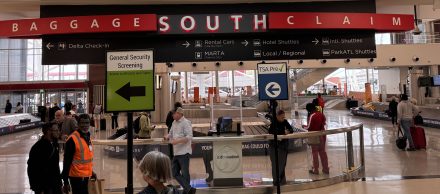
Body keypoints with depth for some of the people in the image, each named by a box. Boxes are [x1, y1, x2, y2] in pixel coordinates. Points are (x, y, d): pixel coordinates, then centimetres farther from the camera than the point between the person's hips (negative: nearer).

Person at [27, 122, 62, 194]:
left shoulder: (54, 144, 4)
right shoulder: (38, 147, -19)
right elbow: (32, 170, -17)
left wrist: (59, 182, 15)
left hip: (55, 185, 7)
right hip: (43, 187, -7)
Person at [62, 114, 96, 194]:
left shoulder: (87, 137, 8)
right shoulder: (73, 139, -17)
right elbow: (67, 162, -16)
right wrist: (66, 182, -14)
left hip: (86, 176, 8)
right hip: (77, 177, -8)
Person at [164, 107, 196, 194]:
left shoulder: (186, 123, -12)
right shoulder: (174, 123, 13)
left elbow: (189, 137, -19)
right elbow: (171, 133, 23)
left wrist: (177, 141, -26)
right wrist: (168, 136, 0)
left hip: (184, 152, -9)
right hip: (176, 153, 9)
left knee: (184, 173, 0)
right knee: (175, 173, 9)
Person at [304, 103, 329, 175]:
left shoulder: (312, 116, -20)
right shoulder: (321, 114, 2)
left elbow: (309, 128, -18)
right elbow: (323, 124, 10)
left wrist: (304, 127, 0)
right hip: (322, 135, 7)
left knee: (315, 153, 5)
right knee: (323, 152, 15)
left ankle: (315, 170, 13)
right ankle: (326, 169, 22)